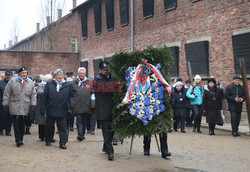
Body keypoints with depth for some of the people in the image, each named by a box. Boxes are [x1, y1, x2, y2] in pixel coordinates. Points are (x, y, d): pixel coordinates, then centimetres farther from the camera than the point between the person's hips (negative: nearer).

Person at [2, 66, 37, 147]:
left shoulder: (30, 82, 8)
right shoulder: (12, 81, 2)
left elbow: (33, 95, 9)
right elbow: (6, 94, 5)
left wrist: (33, 105, 1)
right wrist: (5, 104, 2)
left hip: (25, 108, 2)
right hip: (15, 107, -2)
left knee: (22, 125, 6)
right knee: (16, 124, -5)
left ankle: (20, 139, 17)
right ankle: (18, 140, -3)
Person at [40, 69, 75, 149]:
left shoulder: (67, 85, 8)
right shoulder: (49, 85, 4)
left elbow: (70, 96, 14)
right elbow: (44, 97, 3)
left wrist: (71, 102, -8)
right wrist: (42, 109, 0)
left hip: (62, 111, 0)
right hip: (51, 110, 0)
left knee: (63, 127, -3)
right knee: (49, 126, 13)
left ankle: (63, 143, 1)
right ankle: (48, 140, 30)